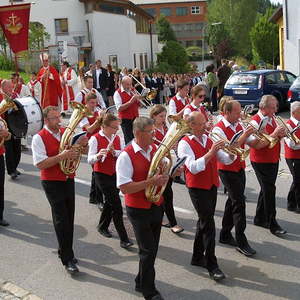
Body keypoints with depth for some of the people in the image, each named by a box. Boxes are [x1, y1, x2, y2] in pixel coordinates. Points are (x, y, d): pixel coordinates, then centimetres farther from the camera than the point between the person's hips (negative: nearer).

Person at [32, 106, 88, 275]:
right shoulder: (39, 138, -11)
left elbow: (76, 153, 14)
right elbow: (40, 164, -19)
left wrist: (81, 145, -9)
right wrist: (62, 156, -28)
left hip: (69, 180, 6)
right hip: (52, 183, -6)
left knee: (69, 218, 12)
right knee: (61, 219, -7)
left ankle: (65, 251, 29)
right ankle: (68, 259, -1)